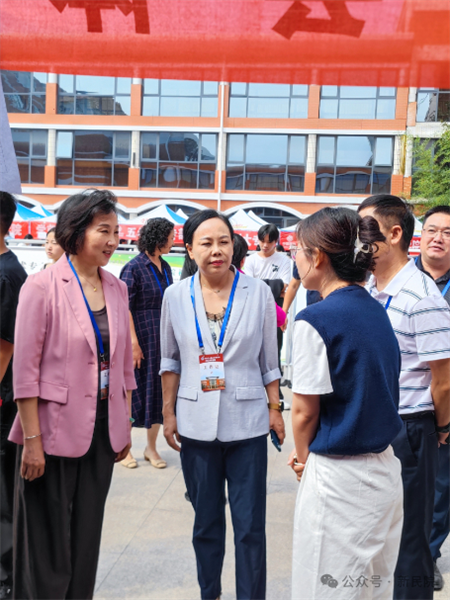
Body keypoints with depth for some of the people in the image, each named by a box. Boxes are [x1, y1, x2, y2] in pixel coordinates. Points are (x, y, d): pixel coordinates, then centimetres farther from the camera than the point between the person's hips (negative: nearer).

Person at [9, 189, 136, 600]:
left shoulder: (116, 287, 6)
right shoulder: (42, 286, -11)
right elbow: (25, 368, -12)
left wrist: (125, 426, 10)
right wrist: (31, 439, -14)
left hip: (102, 429, 5)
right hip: (56, 429, -5)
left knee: (87, 537, 17)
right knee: (49, 541, 9)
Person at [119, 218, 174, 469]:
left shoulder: (165, 267, 10)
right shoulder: (134, 267, -10)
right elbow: (125, 308, -13)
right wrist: (134, 343, -17)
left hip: (163, 340, 7)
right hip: (141, 337, -6)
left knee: (159, 389, 10)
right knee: (134, 390, 4)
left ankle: (152, 447, 24)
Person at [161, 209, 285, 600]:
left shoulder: (258, 293, -4)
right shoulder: (176, 296, 0)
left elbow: (269, 359, 3)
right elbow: (171, 359, 9)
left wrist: (275, 409, 3)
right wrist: (169, 413, 6)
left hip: (246, 423, -2)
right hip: (195, 424, 2)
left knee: (250, 525, 3)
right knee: (206, 520, 17)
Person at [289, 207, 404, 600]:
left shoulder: (316, 319, -19)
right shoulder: (377, 312, 4)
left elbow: (305, 410, -13)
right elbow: (370, 393, 9)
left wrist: (303, 458, 6)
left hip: (339, 479, -8)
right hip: (385, 471, 8)